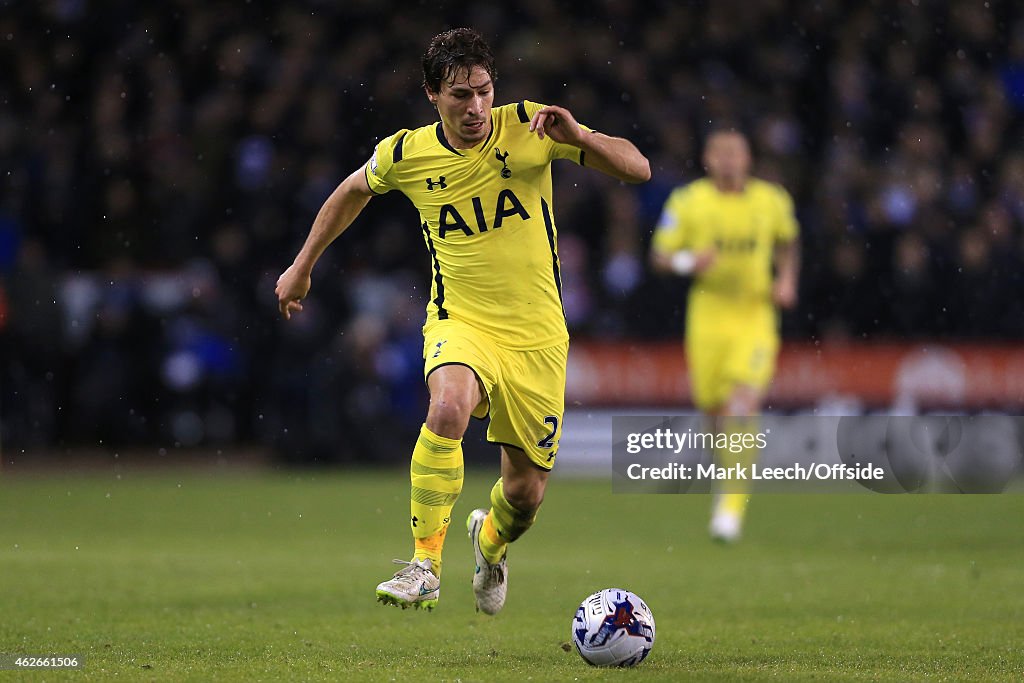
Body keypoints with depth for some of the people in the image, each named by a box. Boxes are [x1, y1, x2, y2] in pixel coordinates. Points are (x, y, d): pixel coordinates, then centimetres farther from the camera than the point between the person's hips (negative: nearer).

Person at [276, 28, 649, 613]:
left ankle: (491, 541, 44)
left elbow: (638, 169, -8)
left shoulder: (529, 127, -8)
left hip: (537, 335, 1)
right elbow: (353, 191, 18)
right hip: (460, 322, -1)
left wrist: (578, 136, -27)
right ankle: (425, 566, -31)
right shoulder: (405, 154, -5)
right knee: (448, 407, -36)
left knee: (526, 491, 6)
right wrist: (302, 267, 24)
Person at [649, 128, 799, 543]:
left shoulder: (772, 202, 3)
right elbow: (659, 256, 1)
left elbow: (788, 245, 22)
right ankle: (728, 468, 39)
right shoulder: (687, 202, -2)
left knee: (744, 407, -17)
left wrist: (787, 280, 5)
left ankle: (732, 505, -15)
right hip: (707, 317, 1)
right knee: (713, 407, 5)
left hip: (756, 318, 0)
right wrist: (688, 262, -19)